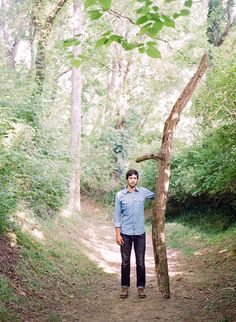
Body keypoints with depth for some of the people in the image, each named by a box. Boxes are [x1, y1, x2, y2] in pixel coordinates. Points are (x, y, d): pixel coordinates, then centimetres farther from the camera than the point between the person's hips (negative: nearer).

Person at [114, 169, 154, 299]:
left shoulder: (143, 192, 1)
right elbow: (117, 215, -1)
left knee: (140, 262, 5)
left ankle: (141, 287, 17)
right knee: (125, 262, 6)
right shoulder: (120, 195, -3)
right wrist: (117, 234, -6)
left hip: (140, 233, 1)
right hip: (125, 234, -1)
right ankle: (125, 287, 18)